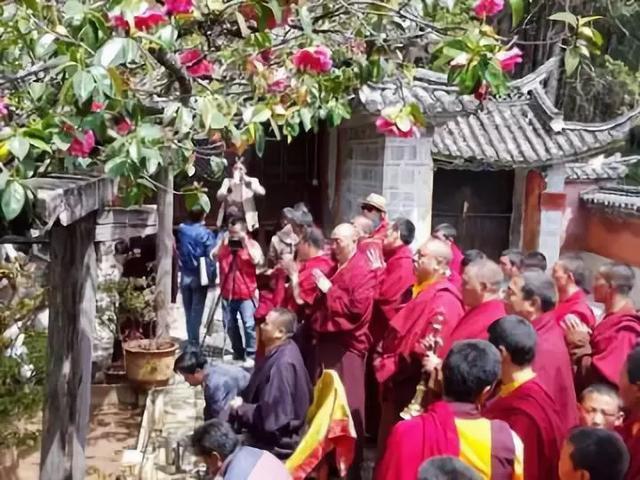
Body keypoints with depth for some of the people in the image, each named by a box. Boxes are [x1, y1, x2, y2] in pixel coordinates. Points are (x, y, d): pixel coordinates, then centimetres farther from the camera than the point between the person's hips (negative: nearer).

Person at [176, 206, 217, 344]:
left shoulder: (181, 230, 1)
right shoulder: (206, 233, -12)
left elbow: (178, 251, 2)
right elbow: (211, 256, -14)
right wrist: (212, 277, -8)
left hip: (185, 275, 4)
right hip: (199, 276, -4)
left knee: (188, 310, 13)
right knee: (196, 310, 1)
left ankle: (191, 340, 22)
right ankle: (194, 342, 3)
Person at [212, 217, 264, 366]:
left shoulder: (252, 244, -1)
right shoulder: (224, 244, 9)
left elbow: (256, 260, -18)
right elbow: (214, 256, -6)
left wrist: (246, 243, -18)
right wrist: (223, 242, -14)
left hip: (246, 293, -5)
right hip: (227, 292, 5)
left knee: (249, 325, -10)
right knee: (229, 325, 12)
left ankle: (250, 354, -1)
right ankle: (238, 352, 27)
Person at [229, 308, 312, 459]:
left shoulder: (283, 364, -27)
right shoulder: (280, 352, 2)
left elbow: (271, 416, -27)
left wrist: (241, 409, -15)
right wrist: (242, 400, 0)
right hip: (269, 433, 9)